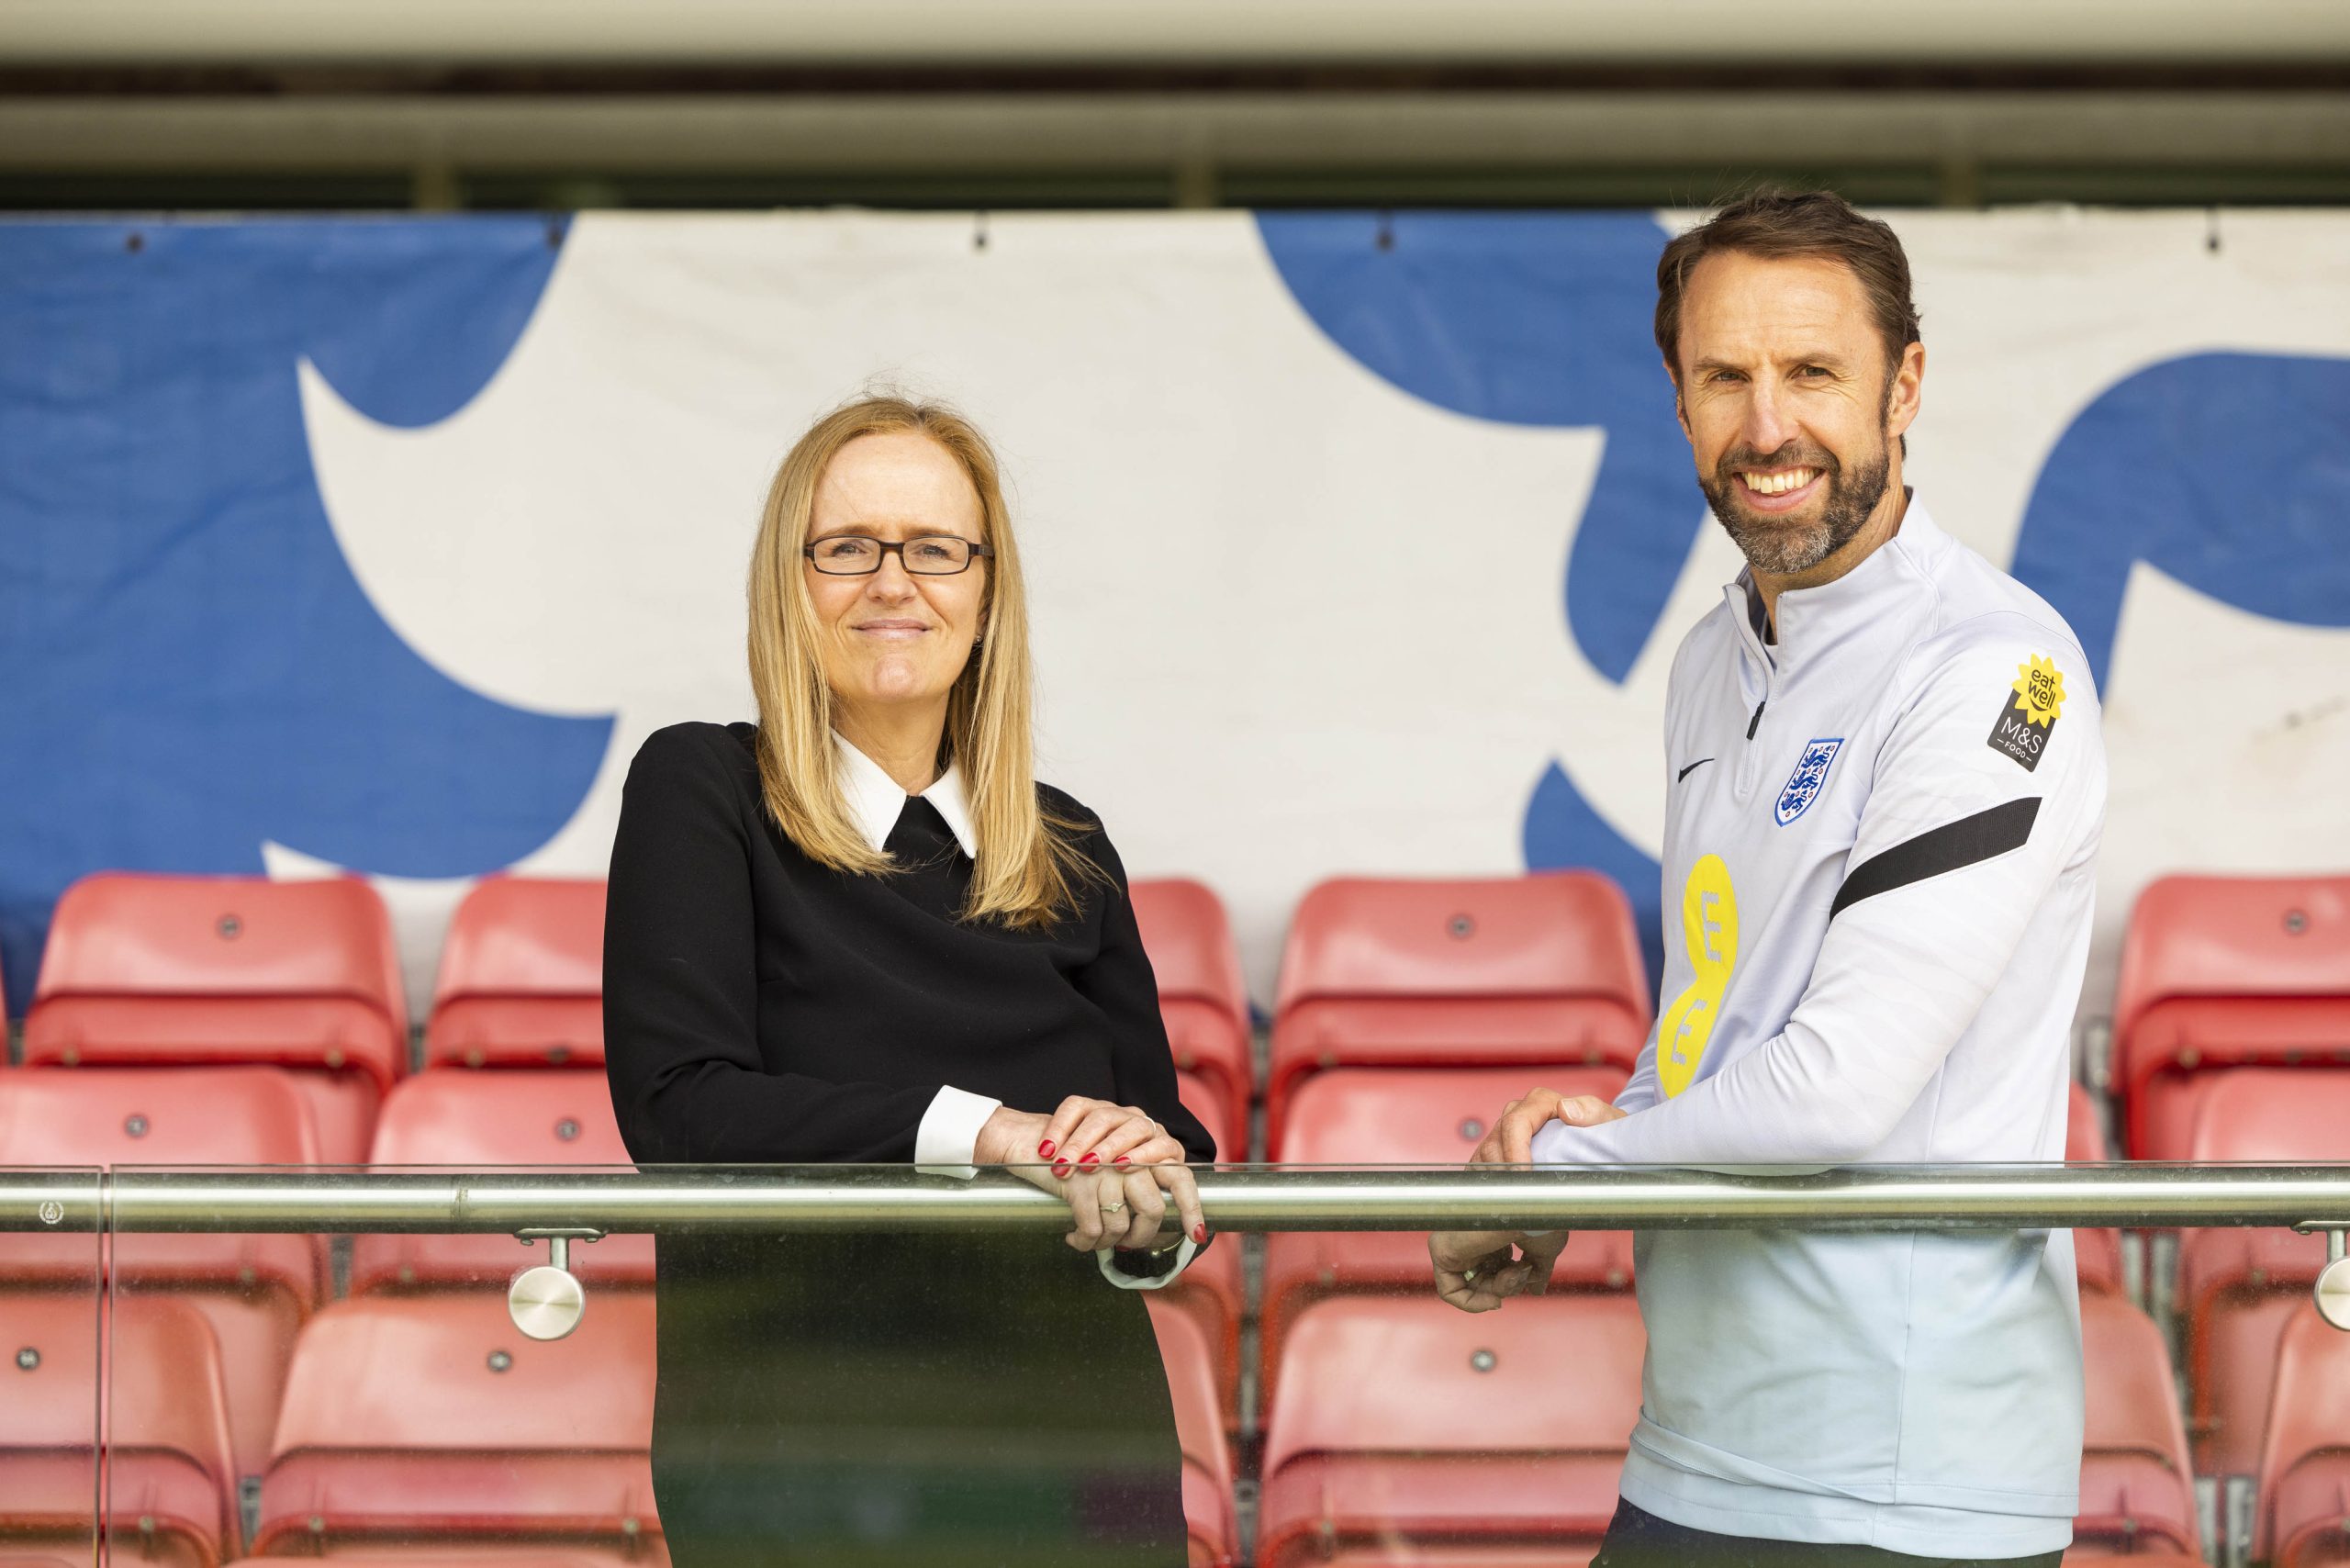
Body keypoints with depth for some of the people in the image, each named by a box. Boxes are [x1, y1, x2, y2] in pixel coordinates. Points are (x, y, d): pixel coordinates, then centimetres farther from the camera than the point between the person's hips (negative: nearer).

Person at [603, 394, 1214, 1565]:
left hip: (1076, 1443, 4)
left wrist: (1154, 1207, -15)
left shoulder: (1069, 852, 11)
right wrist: (979, 1131, -21)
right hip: (805, 1459, -4)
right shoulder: (701, 795, 0)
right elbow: (679, 1104, -13)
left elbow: (1166, 1144, 9)